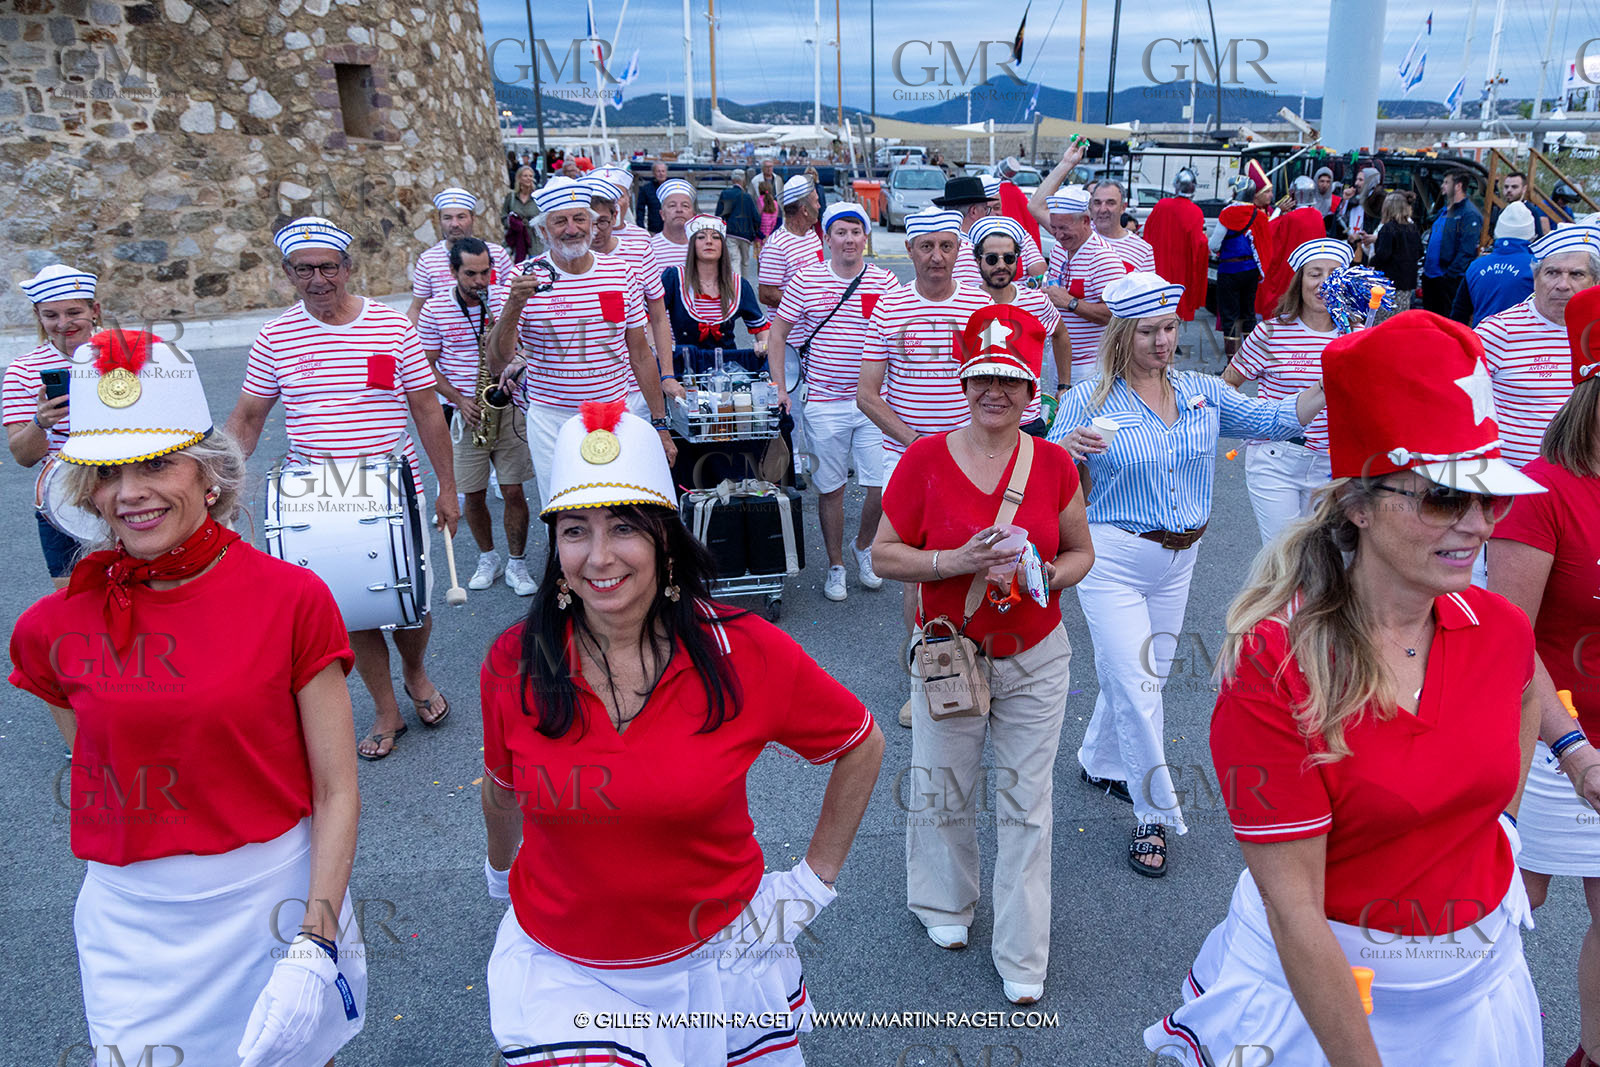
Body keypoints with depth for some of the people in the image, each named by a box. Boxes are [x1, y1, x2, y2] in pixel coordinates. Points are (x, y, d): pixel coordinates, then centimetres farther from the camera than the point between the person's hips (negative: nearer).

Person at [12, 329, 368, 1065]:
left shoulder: (292, 600, -12)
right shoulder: (51, 630, -3)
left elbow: (337, 793, -11)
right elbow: (95, 779, 10)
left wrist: (314, 949, -17)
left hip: (278, 899, -2)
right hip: (131, 921, 2)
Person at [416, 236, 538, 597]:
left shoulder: (507, 299, -1)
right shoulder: (434, 310, -2)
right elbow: (427, 365, 2)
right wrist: (459, 400, -11)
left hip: (507, 408, 0)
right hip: (464, 414, 0)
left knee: (513, 491, -1)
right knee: (473, 495, 6)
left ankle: (516, 564, 15)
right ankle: (488, 558, 27)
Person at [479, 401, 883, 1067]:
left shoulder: (746, 654, -18)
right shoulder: (513, 663, -13)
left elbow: (861, 745, -3)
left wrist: (814, 881, -2)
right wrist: (501, 869, 22)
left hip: (720, 958, 0)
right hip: (562, 971, 1)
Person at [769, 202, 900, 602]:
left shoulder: (885, 283, 2)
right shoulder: (806, 280, 0)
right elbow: (777, 333, 6)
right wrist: (780, 387, 0)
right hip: (824, 402, -1)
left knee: (883, 486, -1)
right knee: (830, 488, 7)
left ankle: (863, 546, 28)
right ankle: (836, 566, 24)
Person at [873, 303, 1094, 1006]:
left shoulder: (1053, 464, -4)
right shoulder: (926, 458, -9)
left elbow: (1081, 552, 7)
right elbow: (884, 554, -6)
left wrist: (1047, 574, -15)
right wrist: (956, 561, -21)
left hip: (1035, 658, 1)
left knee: (1027, 803, 8)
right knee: (944, 788, 15)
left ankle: (1022, 958, 24)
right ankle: (944, 904, 45)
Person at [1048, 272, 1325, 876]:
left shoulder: (1201, 392, 5)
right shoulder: (1089, 401, -8)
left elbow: (1273, 420, 0)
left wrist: (1329, 386, -14)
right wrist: (1069, 448, -34)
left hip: (1178, 559, 5)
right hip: (1111, 558, -5)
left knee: (1143, 675, 17)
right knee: (1135, 682, -4)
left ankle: (1100, 763, 42)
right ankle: (1155, 815, 11)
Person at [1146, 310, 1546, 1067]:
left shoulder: (1500, 630, -11)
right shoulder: (1273, 667, -27)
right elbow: (1294, 908, -24)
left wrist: (1496, 836, 10)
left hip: (1479, 975, 5)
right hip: (1319, 977, -4)